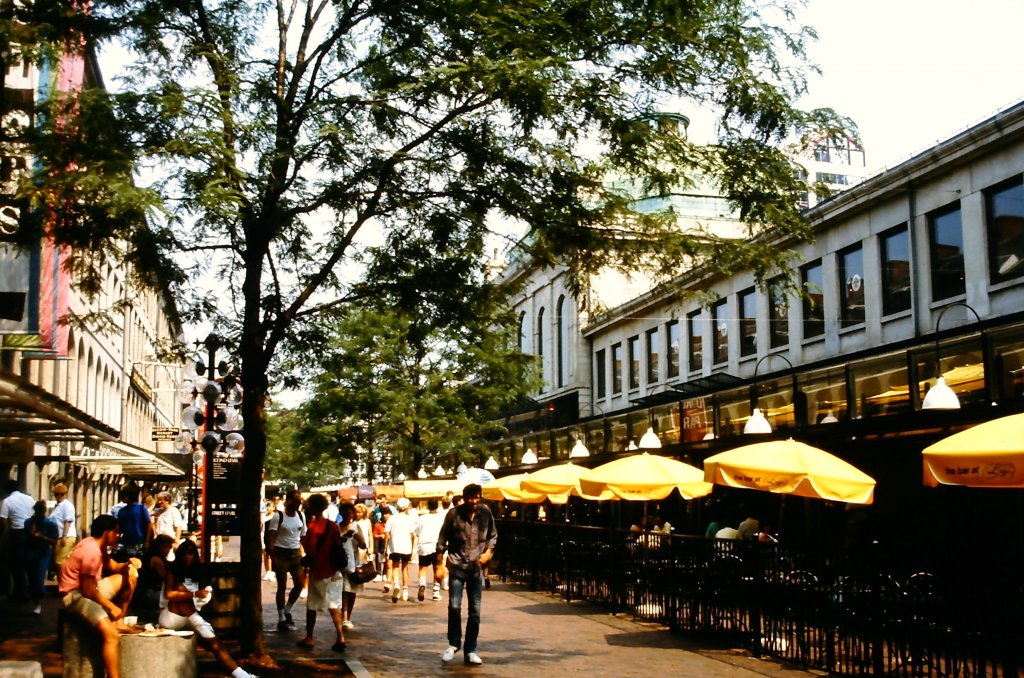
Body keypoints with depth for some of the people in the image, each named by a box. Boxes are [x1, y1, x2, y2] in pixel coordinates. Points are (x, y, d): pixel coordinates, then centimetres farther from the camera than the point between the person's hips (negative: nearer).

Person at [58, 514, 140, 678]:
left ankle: (119, 622, 12)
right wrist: (111, 606, -13)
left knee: (131, 574, 10)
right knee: (111, 634, -27)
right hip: (75, 595, -10)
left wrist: (128, 563, -7)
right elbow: (88, 591, -23)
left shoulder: (98, 546, 7)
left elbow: (113, 567, 16)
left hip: (89, 588, 10)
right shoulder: (92, 551, -23)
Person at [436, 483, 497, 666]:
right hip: (457, 566, -2)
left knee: (475, 611, 5)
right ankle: (454, 644, 16)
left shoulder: (486, 513, 0)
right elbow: (443, 537, 1)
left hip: (476, 568, 2)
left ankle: (470, 650, 15)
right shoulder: (454, 513, -7)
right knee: (454, 607, -5)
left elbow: (492, 535, 14)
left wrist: (488, 551, -2)